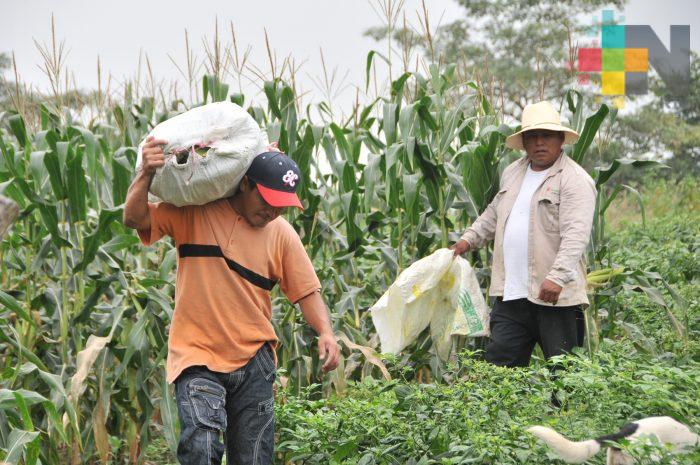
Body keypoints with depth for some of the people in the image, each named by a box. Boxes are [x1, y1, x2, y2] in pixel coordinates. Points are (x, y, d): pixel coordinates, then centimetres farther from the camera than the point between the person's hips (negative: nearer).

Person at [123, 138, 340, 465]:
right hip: (198, 357, -3)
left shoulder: (282, 233, 5)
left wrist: (326, 333, -10)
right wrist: (146, 175, -24)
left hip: (254, 361, 4)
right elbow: (134, 219, -8)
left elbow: (307, 291, 7)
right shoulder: (193, 212, -3)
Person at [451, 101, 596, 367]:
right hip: (510, 294, 7)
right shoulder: (512, 173, 16)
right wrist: (469, 239, 24)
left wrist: (557, 277, -30)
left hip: (554, 295, -7)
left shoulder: (575, 180, -9)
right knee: (499, 363, 5)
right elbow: (495, 212, 34)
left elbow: (575, 235, -20)